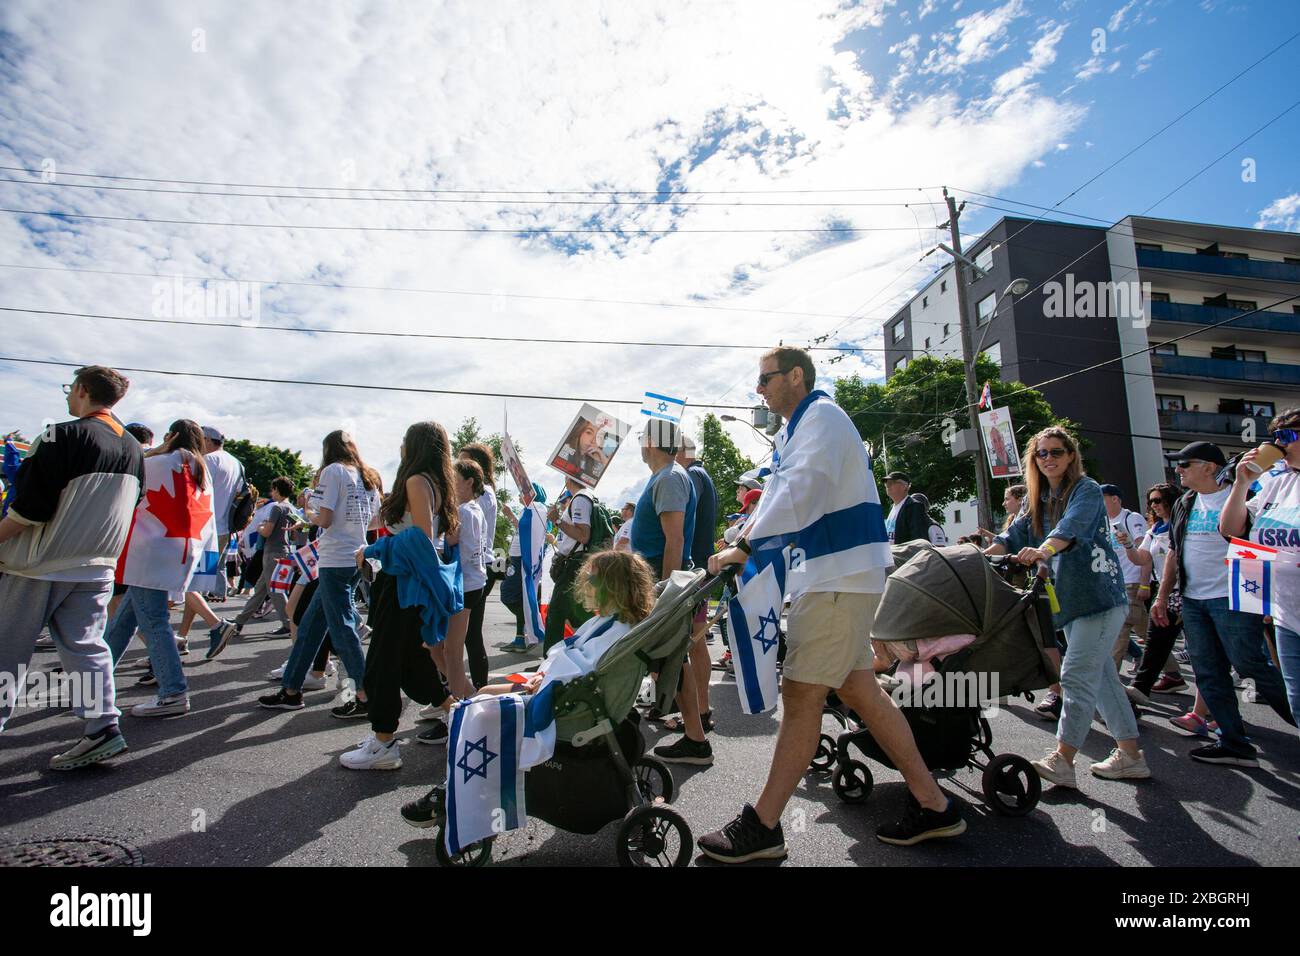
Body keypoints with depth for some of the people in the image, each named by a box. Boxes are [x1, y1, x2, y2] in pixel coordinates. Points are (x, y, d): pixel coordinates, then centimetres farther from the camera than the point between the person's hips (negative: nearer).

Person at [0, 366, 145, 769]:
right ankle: (103, 725, 2)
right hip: (96, 568, 6)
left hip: (37, 568, -6)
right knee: (85, 645, 9)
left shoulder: (63, 436, -15)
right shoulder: (134, 449, 7)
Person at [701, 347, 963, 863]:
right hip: (831, 574, 10)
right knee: (858, 689, 13)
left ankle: (761, 826, 2)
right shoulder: (794, 431, 21)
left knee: (801, 693, -7)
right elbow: (780, 496, 21)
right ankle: (932, 805, 24)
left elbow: (801, 493, -24)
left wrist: (743, 548, -24)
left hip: (841, 576, -10)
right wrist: (742, 544, 9)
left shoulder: (820, 416, -10)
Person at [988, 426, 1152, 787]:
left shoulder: (1086, 489, -9)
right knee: (1101, 677, 13)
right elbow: (1015, 534, 6)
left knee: (1077, 675, -11)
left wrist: (1044, 550, -47)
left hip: (1100, 596, -8)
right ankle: (1130, 756, 24)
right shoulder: (1041, 500, 14)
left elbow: (1071, 526, -29)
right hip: (1070, 600, 8)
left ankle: (1062, 761, -8)